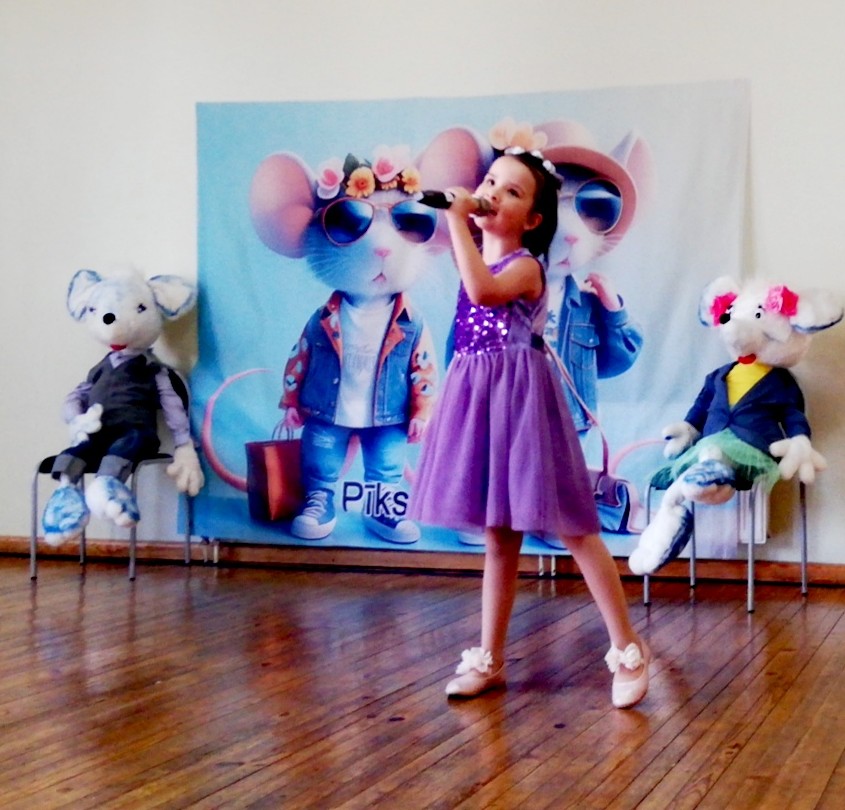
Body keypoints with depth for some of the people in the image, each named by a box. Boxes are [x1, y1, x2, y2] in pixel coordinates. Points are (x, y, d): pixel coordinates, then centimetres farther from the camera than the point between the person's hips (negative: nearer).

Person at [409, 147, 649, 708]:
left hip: (520, 398, -7)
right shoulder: (481, 262, 15)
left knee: (573, 529, -5)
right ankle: (490, 659, 18)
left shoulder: (525, 265, -10)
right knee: (498, 537, 12)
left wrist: (457, 220, -25)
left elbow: (484, 290, -31)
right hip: (478, 397, 8)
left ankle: (628, 649, 4)